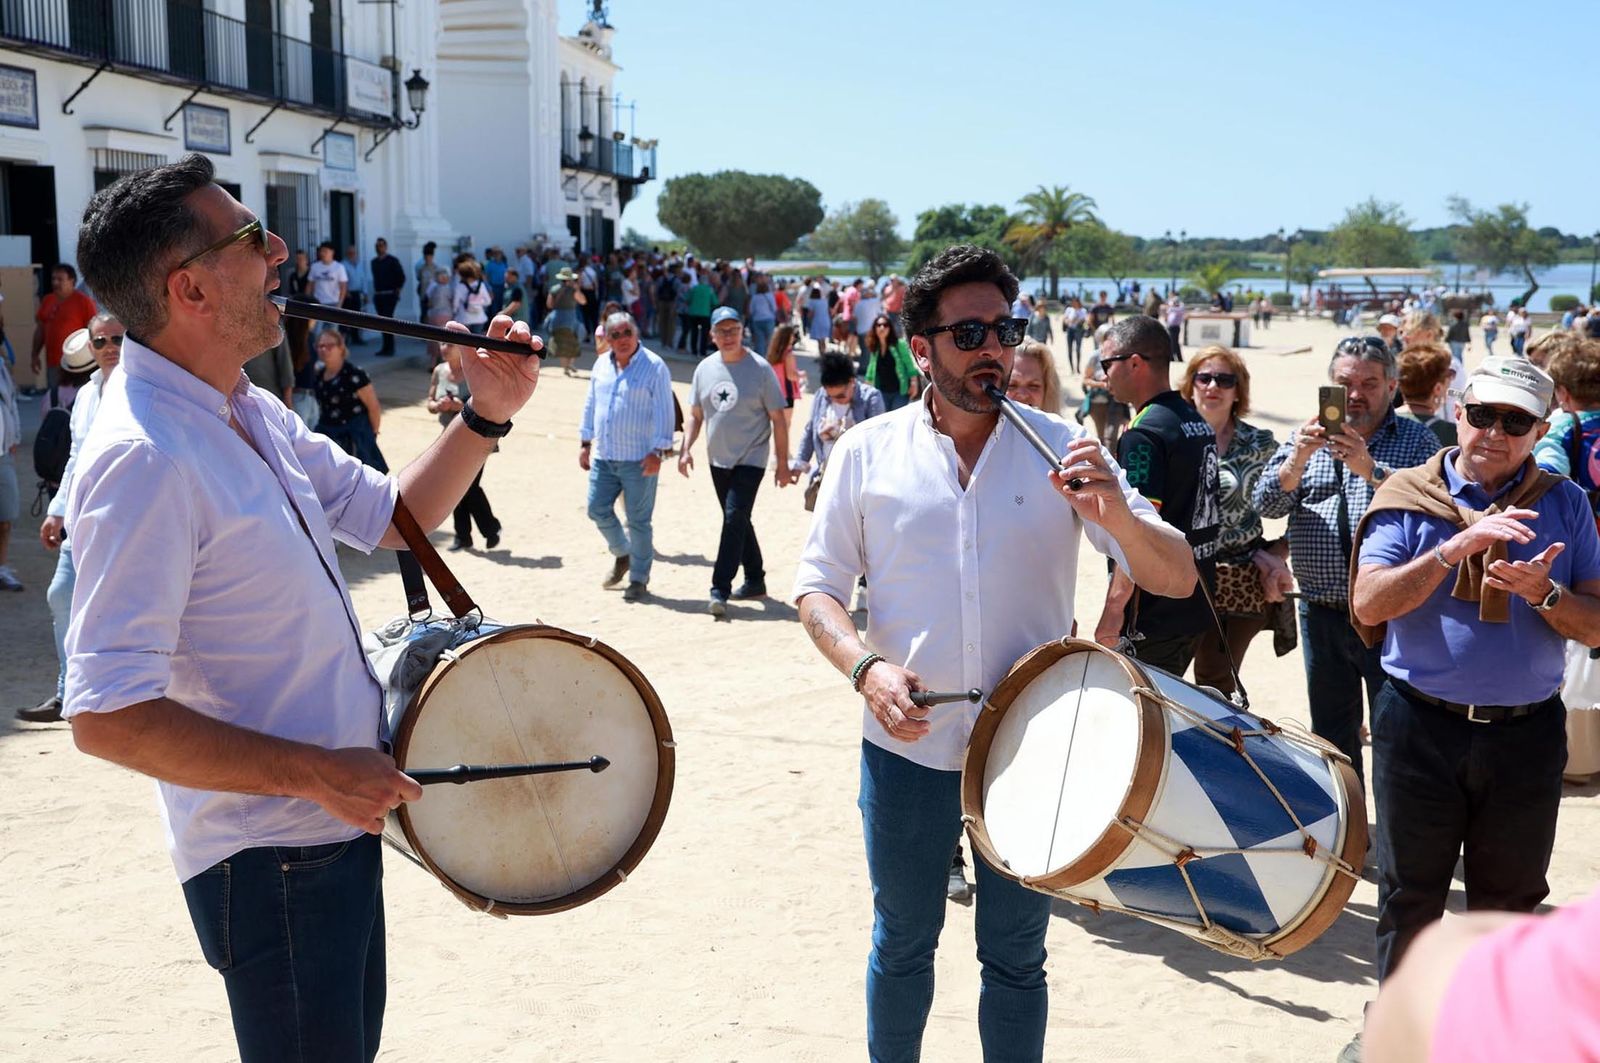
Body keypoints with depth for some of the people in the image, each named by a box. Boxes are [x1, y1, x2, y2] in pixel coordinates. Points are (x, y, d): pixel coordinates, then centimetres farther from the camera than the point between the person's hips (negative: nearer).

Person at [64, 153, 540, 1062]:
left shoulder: (251, 412, 5)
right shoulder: (144, 459, -25)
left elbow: (392, 517, 15)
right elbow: (107, 716, -28)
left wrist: (487, 416, 0)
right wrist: (318, 773, -24)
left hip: (339, 825, 10)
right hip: (272, 859, -9)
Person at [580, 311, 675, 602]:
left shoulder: (654, 366, -9)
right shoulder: (601, 365, 10)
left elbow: (663, 412, -12)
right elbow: (591, 405, 19)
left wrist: (658, 452, -17)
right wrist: (585, 443, 16)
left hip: (639, 459, -6)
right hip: (603, 457, 6)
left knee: (638, 520, 1)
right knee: (597, 509, 7)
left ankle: (639, 579, 14)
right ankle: (622, 554, 34)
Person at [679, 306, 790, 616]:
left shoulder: (760, 368, -9)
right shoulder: (705, 368, 6)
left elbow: (778, 419, -6)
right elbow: (696, 414, 15)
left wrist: (782, 464, -8)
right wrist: (686, 449, 1)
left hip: (750, 459, -6)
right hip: (718, 460, 6)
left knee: (735, 517, -16)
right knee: (737, 520, 14)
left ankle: (720, 590, -17)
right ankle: (755, 580, 27)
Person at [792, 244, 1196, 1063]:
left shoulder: (1063, 450, -4)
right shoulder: (867, 451, -3)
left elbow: (1176, 579, -7)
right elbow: (816, 588, 0)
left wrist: (1116, 516, -28)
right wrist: (867, 668, -20)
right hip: (907, 746, 0)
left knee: (1015, 957, 14)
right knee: (902, 945, 18)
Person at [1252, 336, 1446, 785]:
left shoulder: (1417, 440, 2)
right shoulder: (1307, 438, 11)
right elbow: (1267, 503, -1)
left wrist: (1370, 468, -25)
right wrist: (1299, 457, -17)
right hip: (1322, 613, 4)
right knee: (1331, 735, 15)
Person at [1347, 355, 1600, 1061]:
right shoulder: (1409, 498, -3)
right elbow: (1370, 604, -15)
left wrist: (1543, 593, -21)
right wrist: (1455, 548, -26)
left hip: (1526, 733, 2)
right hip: (1421, 727, -2)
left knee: (1510, 897, 15)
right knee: (1410, 894, 11)